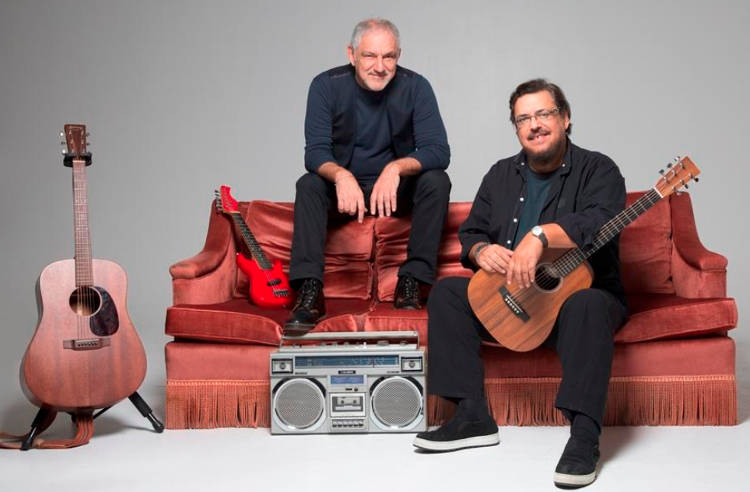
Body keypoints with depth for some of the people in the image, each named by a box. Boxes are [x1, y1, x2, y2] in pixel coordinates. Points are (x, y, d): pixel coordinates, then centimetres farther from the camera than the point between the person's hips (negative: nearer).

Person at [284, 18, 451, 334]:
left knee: (436, 181, -27)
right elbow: (315, 153, -19)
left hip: (399, 189, 0)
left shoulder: (415, 87, -14)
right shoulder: (326, 86, -13)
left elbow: (439, 151, -20)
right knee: (308, 185, -27)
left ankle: (411, 282, -23)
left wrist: (396, 168, -40)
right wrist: (341, 175, -42)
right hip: (344, 186, 0)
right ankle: (309, 293, -33)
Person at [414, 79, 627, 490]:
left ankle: (584, 436, -41)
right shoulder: (501, 175, 12)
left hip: (579, 291, -5)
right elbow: (470, 232, 12)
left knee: (588, 306, -39)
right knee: (446, 292, -13)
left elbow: (600, 221, -27)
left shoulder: (598, 170, -7)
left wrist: (540, 235, -43)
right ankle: (472, 417, -17)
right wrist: (480, 250, -14)